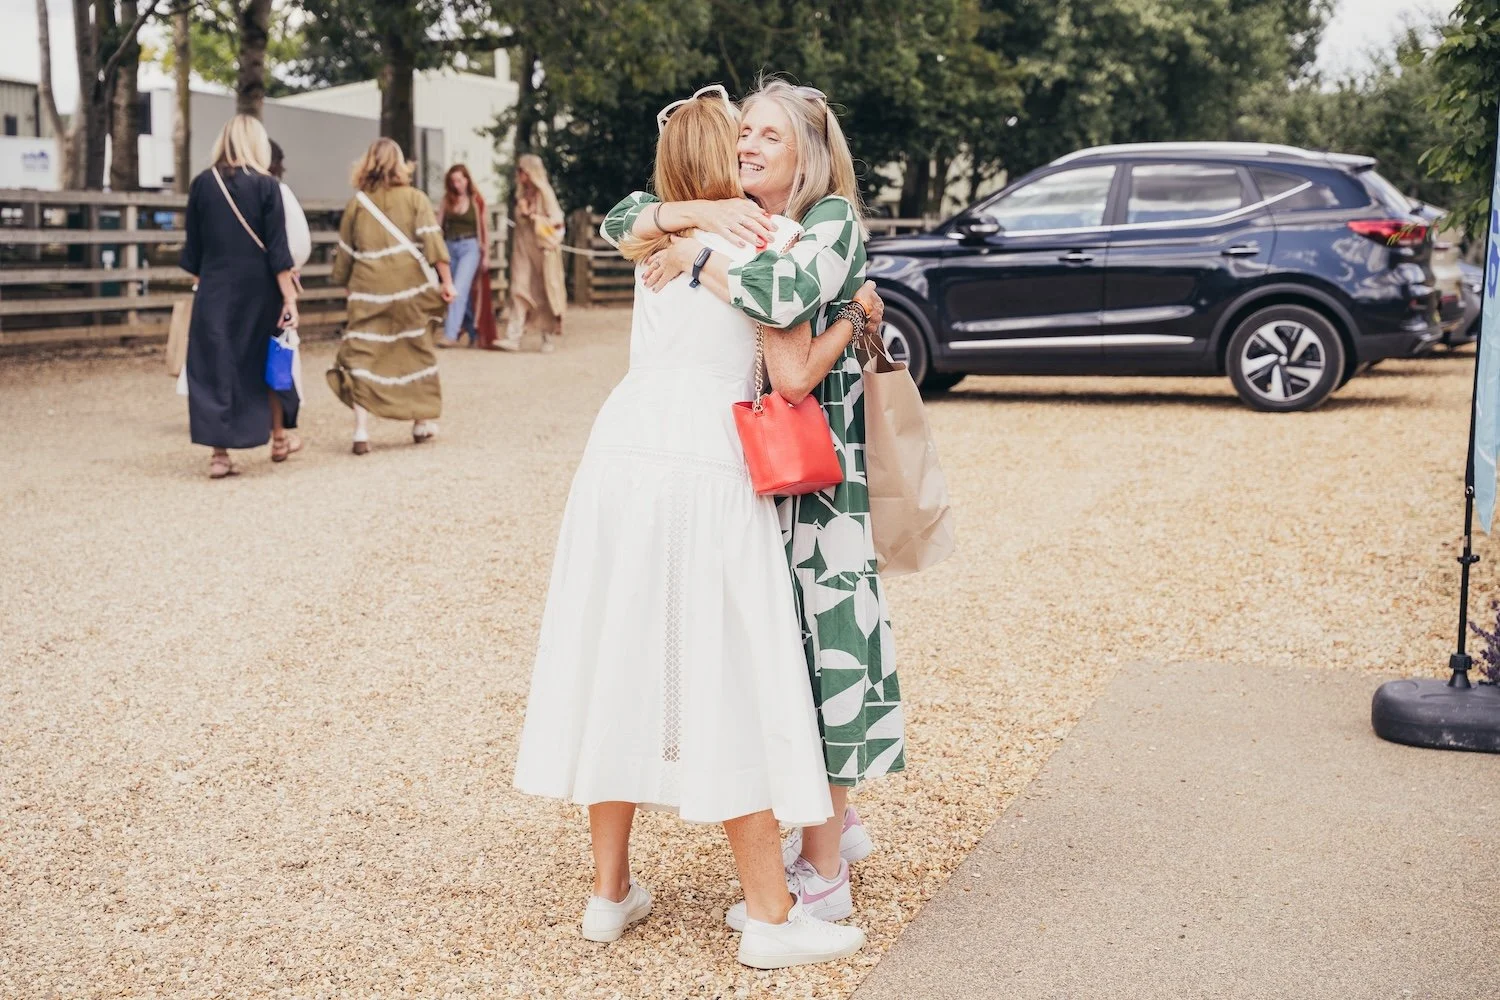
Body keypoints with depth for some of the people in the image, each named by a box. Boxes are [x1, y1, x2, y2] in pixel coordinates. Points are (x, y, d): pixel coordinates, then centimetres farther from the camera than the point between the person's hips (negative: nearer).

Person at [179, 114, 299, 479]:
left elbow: (192, 247, 7)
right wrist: (289, 299, -8)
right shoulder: (266, 185, -6)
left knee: (214, 367, 3)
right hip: (258, 291, -1)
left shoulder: (202, 183, 1)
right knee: (263, 364, 15)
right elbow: (277, 250, -10)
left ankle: (219, 453, -4)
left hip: (215, 290, 1)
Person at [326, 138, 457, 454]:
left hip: (368, 291, 0)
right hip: (411, 289, 0)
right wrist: (446, 281, -6)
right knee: (417, 353, 14)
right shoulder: (414, 198, 2)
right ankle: (423, 422, 24)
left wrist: (344, 282, 25)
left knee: (362, 355, 1)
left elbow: (344, 254, 11)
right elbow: (433, 242, -8)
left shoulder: (356, 204, 7)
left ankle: (361, 429, -11)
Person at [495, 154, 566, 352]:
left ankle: (549, 338, 11)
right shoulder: (522, 193, 13)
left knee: (545, 291, 1)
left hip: (542, 247, -5)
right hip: (523, 247, 5)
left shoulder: (544, 192, -5)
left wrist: (535, 217, -16)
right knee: (519, 291, -6)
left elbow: (557, 219, -9)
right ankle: (513, 337, -13)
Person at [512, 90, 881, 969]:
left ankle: (611, 891, 22)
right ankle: (772, 916, 7)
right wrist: (852, 321, 10)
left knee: (621, 666, 12)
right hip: (705, 468, -6)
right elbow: (793, 376, -5)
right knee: (728, 684, -2)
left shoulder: (659, 245, 16)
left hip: (619, 457, 6)